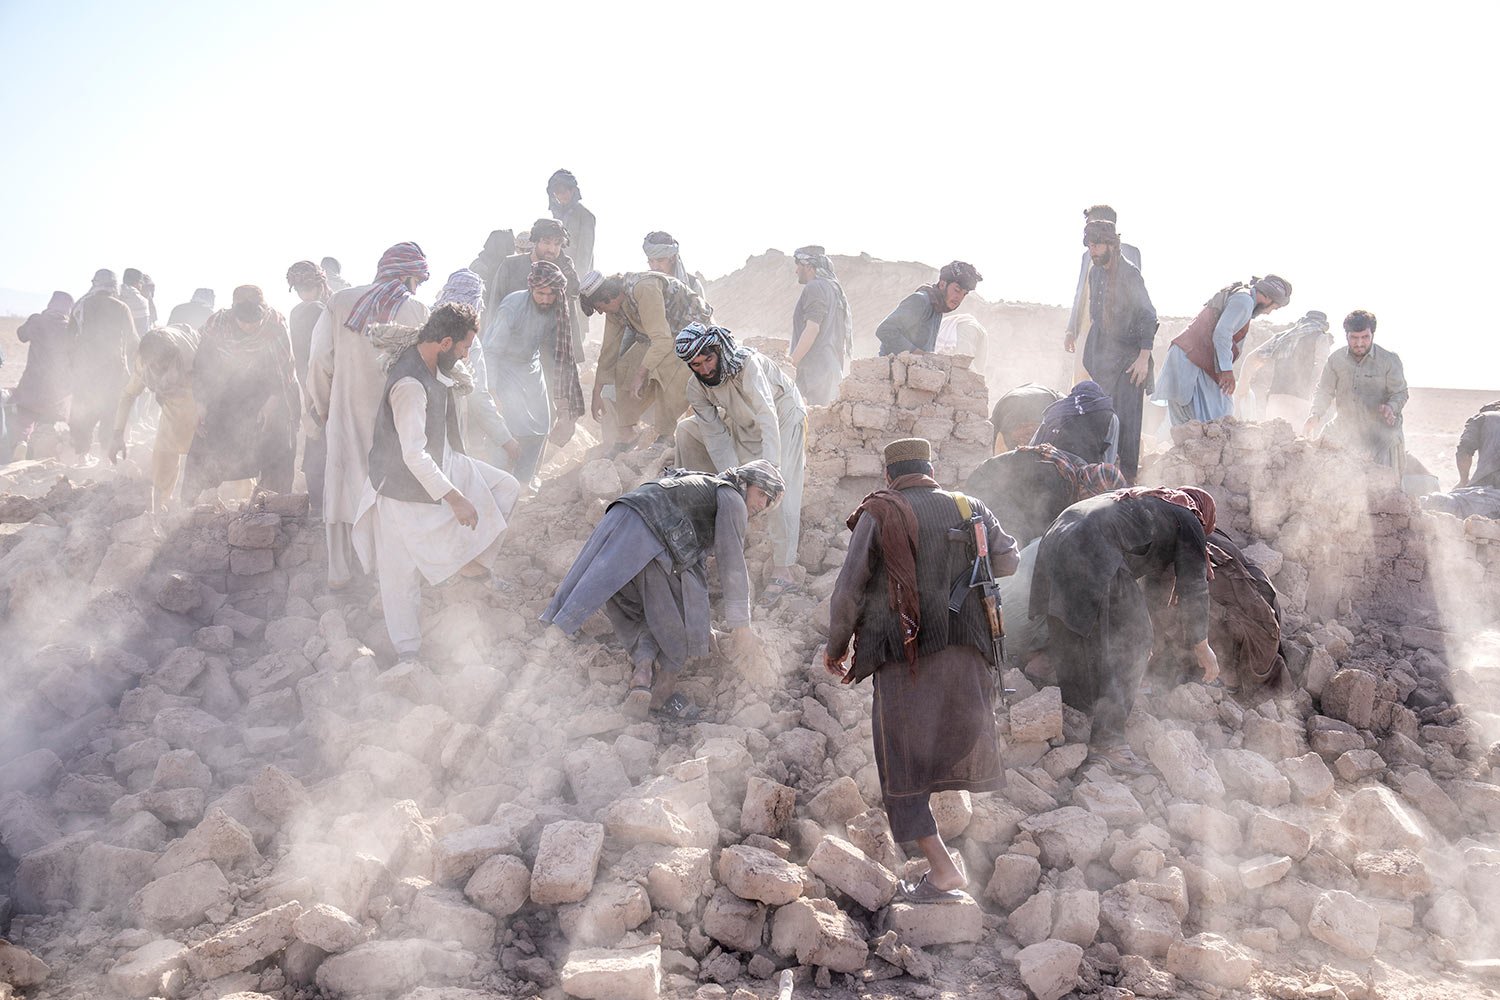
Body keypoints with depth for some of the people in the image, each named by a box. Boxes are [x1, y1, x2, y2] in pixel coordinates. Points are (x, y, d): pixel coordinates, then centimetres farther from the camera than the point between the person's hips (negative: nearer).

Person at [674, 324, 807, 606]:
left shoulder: (747, 364, -36)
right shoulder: (697, 389, -16)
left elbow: (768, 419, -46)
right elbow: (717, 436, -16)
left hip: (784, 416, -6)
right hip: (744, 424, 7)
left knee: (781, 491, -22)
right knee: (686, 429, 3)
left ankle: (782, 572, -23)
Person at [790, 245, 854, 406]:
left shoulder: (814, 288, -8)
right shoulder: (833, 287, 22)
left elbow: (812, 328, -17)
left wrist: (792, 362, -16)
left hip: (816, 367, -10)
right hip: (835, 367, 10)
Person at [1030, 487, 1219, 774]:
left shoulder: (1148, 501, 38)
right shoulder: (1189, 521, 15)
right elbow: (1193, 588, 13)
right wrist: (1202, 647, 21)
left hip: (1053, 547, 8)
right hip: (1094, 557, -8)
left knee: (1074, 647, 18)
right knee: (1129, 643, 1)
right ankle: (1107, 739, 0)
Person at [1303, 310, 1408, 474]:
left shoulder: (1390, 360, -6)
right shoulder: (1336, 359, 1)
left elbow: (1400, 393, -1)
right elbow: (1324, 391, 6)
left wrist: (1391, 408, -24)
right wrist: (1315, 415, -12)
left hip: (1380, 430, -3)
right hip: (1344, 428, 3)